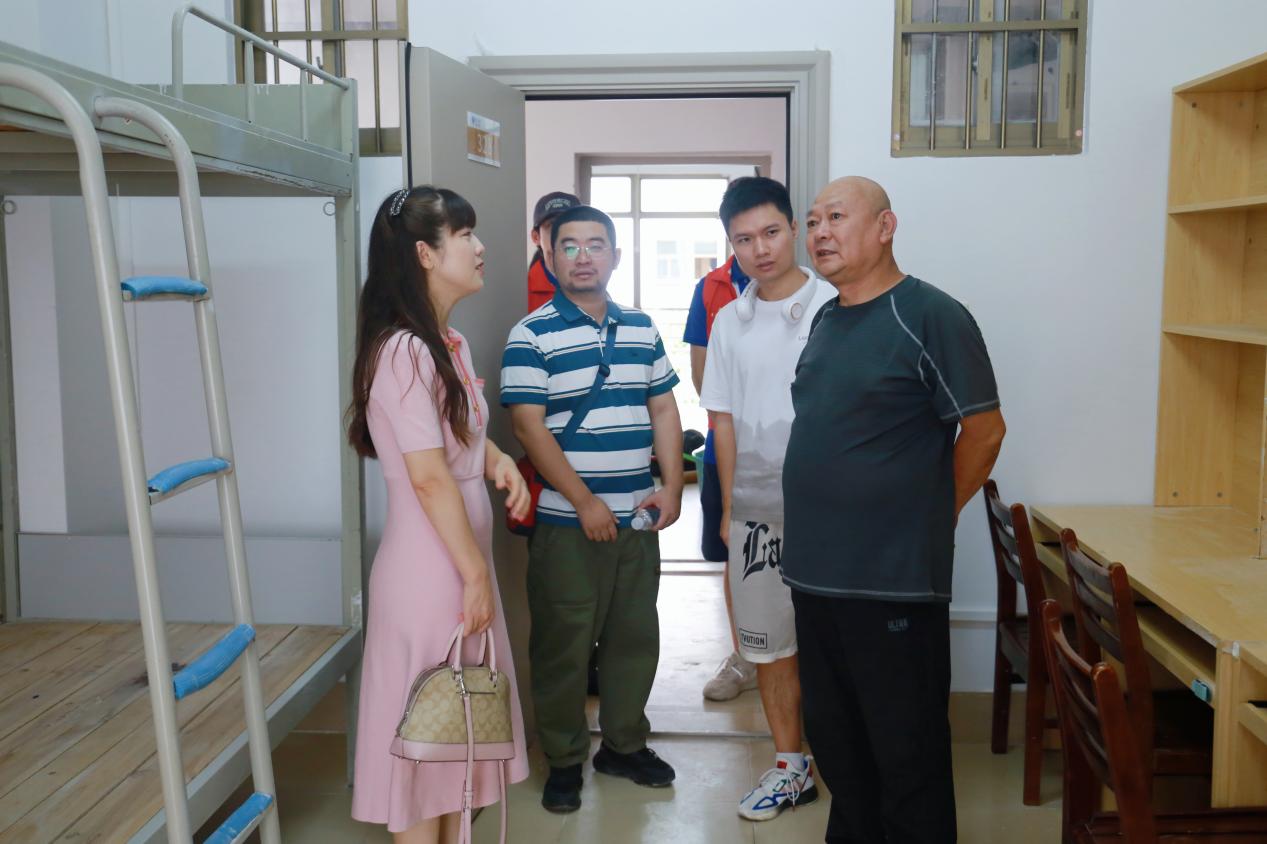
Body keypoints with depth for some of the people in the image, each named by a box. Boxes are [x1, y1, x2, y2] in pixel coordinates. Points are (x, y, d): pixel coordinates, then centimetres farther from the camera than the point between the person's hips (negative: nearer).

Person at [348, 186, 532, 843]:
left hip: (461, 558, 9)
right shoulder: (405, 350, -19)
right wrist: (474, 573, -17)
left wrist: (499, 461, 2)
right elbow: (428, 475, -22)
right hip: (429, 566, -9)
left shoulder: (450, 343, 9)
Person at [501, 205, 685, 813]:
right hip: (567, 521, -5)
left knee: (636, 634, 14)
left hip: (637, 518, 5)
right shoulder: (532, 335, -7)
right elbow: (528, 427, -12)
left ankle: (624, 744, 32)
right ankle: (564, 760, 22)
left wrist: (671, 487, 1)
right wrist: (585, 502, -16)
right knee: (563, 644, 4)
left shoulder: (642, 329, 9)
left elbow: (664, 410, 13)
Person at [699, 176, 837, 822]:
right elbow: (725, 418, 11)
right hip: (755, 509, 5)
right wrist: (728, 507, 10)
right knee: (769, 643, 13)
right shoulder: (730, 321, 8)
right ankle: (790, 768, 29)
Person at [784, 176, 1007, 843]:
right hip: (815, 572, 8)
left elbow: (983, 429, -9)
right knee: (834, 740, 20)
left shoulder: (930, 316, -12)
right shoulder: (825, 320, 12)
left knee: (907, 752, 5)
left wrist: (931, 515, 0)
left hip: (894, 582, -8)